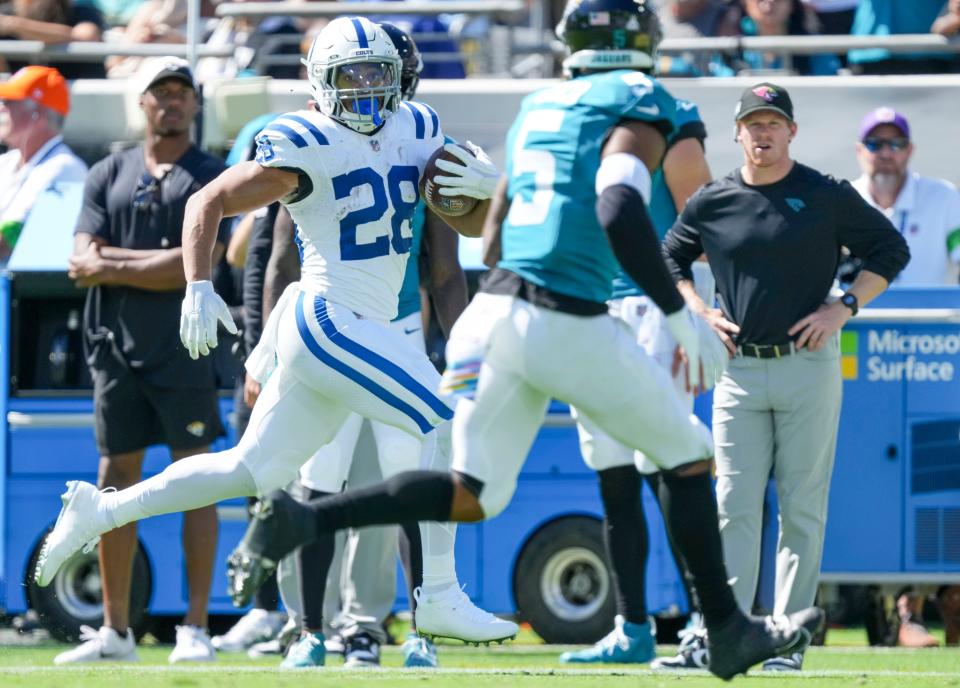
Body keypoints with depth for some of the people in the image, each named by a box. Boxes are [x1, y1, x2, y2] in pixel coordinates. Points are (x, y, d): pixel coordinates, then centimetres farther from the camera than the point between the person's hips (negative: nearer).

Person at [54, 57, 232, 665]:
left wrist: (112, 265, -7)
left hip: (183, 348, -4)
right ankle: (116, 632, 11)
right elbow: (83, 261, 2)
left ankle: (196, 629, -2)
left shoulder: (211, 177, 2)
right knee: (117, 480, 6)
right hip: (117, 346, 4)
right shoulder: (109, 175, 13)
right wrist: (160, 260, -11)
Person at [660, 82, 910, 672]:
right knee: (734, 506, -3)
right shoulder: (712, 202, 6)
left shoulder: (827, 197, -1)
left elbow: (892, 250, 5)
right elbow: (670, 259, 21)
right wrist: (700, 313, 6)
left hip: (809, 366, -2)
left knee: (802, 507, -1)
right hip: (740, 370, 2)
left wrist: (844, 307, -6)